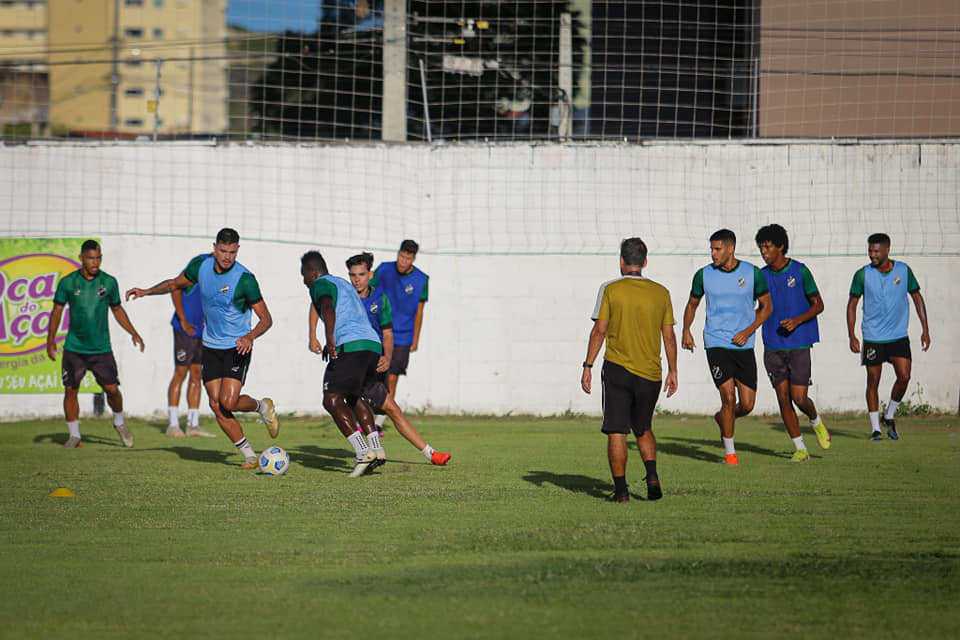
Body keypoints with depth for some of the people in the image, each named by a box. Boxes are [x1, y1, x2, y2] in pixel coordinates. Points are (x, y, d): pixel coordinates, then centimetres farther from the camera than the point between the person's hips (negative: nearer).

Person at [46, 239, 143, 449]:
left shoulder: (109, 282, 2)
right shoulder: (68, 282, -2)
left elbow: (117, 309, 16)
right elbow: (57, 310, 5)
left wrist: (134, 333, 11)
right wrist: (50, 341, -1)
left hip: (101, 348, 0)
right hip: (74, 348, 0)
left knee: (112, 389, -5)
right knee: (70, 390, -2)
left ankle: (119, 422, 23)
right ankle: (74, 435, 12)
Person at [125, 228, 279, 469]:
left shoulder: (245, 279, -19)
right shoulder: (201, 265, -5)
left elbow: (266, 318, -15)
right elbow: (176, 284, 16)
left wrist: (250, 336, -32)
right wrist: (147, 291, 5)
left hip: (237, 347, -5)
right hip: (211, 347, 5)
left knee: (228, 402, -17)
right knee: (216, 405, -4)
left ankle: (262, 407, 16)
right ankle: (250, 456, 6)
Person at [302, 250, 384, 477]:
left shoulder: (320, 285, 4)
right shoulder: (344, 284, 31)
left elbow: (328, 307, -17)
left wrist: (330, 339, -29)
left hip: (351, 347, -9)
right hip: (374, 345, 9)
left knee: (332, 400, -7)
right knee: (353, 397, 25)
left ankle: (363, 452, -22)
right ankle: (376, 447, 10)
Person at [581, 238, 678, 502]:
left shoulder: (610, 290, -4)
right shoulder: (661, 293, 4)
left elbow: (599, 331, -6)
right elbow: (669, 336, 7)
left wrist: (588, 366, -1)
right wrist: (672, 372, 14)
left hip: (618, 369, -3)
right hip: (650, 372, 3)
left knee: (616, 433, 1)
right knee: (643, 430, 19)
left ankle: (621, 490, -3)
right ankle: (652, 477, -1)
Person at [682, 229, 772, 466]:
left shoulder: (753, 274, -3)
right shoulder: (704, 275, 0)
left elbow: (766, 306, 8)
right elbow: (692, 304, 15)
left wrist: (748, 332, -6)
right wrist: (686, 330, -2)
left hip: (743, 346, 1)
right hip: (716, 344, -1)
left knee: (747, 405, 0)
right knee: (728, 396, -14)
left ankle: (722, 419, 34)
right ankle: (729, 451, 1)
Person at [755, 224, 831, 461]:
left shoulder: (800, 271, -5)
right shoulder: (761, 275, 6)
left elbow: (818, 305, -2)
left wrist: (797, 320, -18)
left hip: (799, 345, -4)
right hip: (773, 346, 4)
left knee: (799, 397, -7)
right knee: (783, 397, -1)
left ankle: (816, 421, 26)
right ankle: (800, 448, 7)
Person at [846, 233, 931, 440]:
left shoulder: (903, 270, -2)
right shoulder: (863, 274, -6)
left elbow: (917, 297, 9)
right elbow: (852, 304, 2)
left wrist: (925, 329, 5)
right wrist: (852, 336, -3)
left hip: (898, 335, 1)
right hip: (872, 337, -1)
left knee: (904, 377, -10)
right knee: (873, 381, 0)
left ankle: (889, 417, 12)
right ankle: (875, 428, 10)